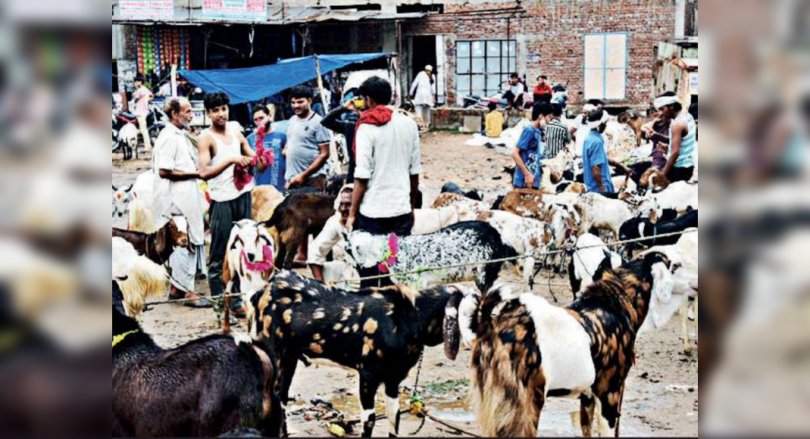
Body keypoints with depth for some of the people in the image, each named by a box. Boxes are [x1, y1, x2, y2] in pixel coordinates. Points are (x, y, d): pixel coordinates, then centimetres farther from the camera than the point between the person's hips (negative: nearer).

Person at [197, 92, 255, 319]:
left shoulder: (236, 134, 13)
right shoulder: (206, 138, -4)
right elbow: (204, 172, -15)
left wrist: (250, 161, -6)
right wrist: (231, 160, -23)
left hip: (243, 196, 6)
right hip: (221, 200, -6)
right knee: (219, 256, -2)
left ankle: (237, 300, 18)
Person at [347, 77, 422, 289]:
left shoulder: (367, 128, -9)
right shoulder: (409, 124, 5)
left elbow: (362, 177, -12)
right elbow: (415, 172, 10)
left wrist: (352, 213, -4)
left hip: (373, 211, -4)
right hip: (402, 208, 4)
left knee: (369, 271, 4)